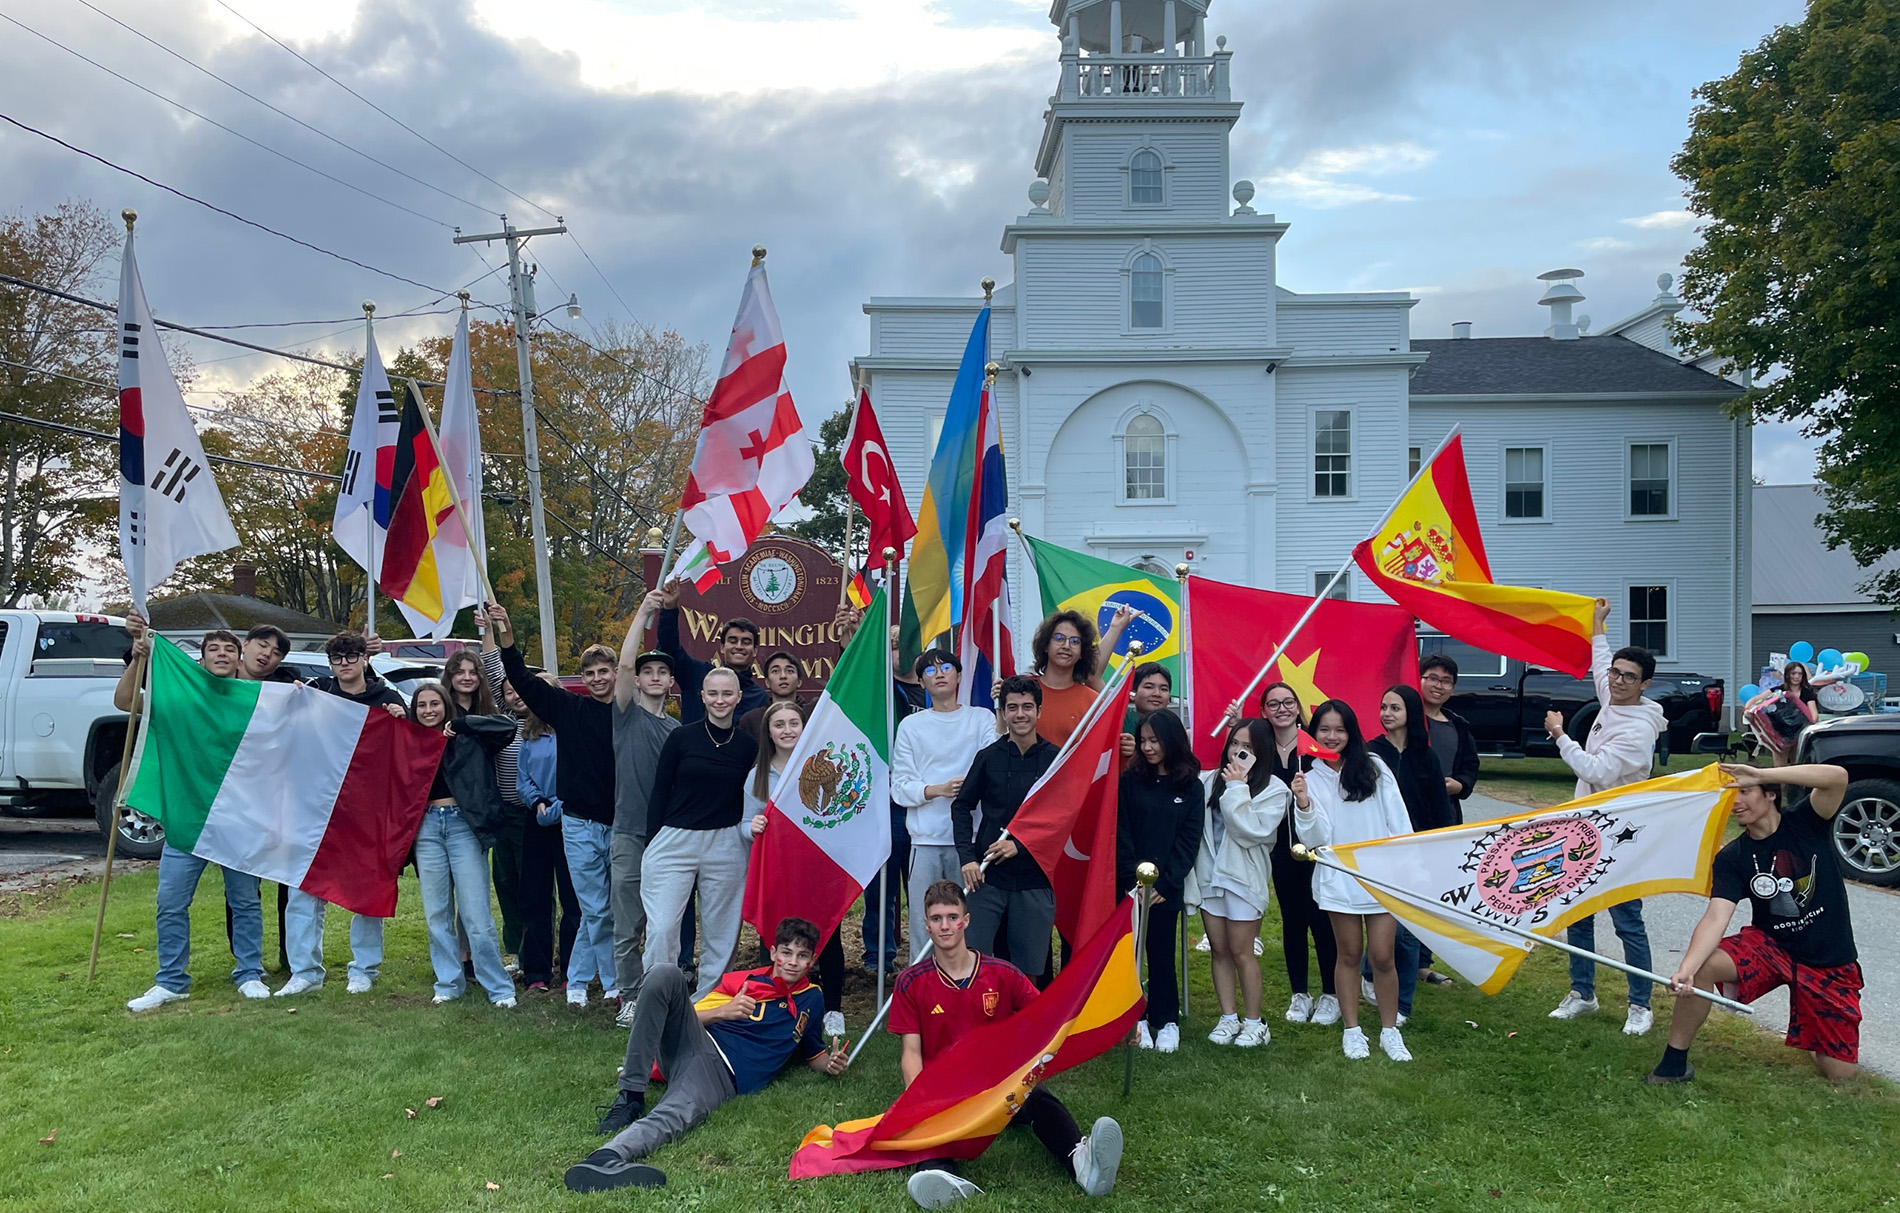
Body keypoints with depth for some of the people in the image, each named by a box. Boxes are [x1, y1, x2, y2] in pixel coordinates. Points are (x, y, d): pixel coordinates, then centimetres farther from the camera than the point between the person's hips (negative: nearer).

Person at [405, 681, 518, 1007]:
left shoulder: (465, 737, 2)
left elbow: (507, 726, -7)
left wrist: (459, 723, -8)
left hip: (462, 824, -3)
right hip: (427, 829, 4)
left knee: (475, 912, -4)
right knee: (437, 913, 9)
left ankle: (499, 988, 3)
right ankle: (449, 983, 20)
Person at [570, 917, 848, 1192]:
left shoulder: (811, 999, 21)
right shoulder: (741, 981, 16)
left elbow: (813, 1053, 33)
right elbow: (692, 1016, 13)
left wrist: (831, 1064, 9)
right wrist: (723, 1011, -8)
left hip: (723, 1075, -1)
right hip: (692, 1042, 1)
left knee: (675, 1116, -37)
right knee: (665, 973, -26)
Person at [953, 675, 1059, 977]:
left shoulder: (1056, 759, 0)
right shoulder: (988, 757, 3)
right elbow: (962, 806, 9)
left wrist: (1020, 845, -10)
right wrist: (967, 857, -4)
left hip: (1035, 878, 0)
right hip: (987, 876, 1)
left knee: (1029, 970, 6)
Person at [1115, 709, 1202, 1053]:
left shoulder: (1191, 787, 2)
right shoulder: (1131, 780, 3)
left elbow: (1189, 842, -1)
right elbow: (1120, 834, -1)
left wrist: (1164, 885, -9)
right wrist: (1133, 879, -10)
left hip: (1165, 889, -1)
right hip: (1129, 885, 1)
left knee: (1161, 955, 5)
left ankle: (1166, 1021, 18)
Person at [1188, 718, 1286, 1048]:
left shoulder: (1274, 789, -5)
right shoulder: (1210, 780, 5)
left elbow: (1250, 832, -16)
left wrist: (1236, 789, -14)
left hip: (1244, 877, -4)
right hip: (1209, 875, 4)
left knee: (1241, 951, 1)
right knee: (1219, 949, 9)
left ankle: (1254, 1022, 14)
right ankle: (1228, 1017, 19)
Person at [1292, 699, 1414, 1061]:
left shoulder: (1374, 768, 0)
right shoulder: (1311, 779, 1)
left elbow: (1398, 821, 3)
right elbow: (1316, 839, -6)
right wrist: (1304, 805, -22)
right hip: (1340, 879, 0)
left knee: (1382, 956, 1)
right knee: (1349, 955, 9)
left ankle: (1389, 1030, 17)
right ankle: (1351, 1030, 22)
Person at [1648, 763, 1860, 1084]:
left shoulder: (1806, 823, -10)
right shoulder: (1731, 858, -9)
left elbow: (1838, 776, -30)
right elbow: (1715, 918, -22)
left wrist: (1760, 774, -35)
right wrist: (1685, 970, -39)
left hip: (1830, 962, -1)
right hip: (1770, 945, 1)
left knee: (1838, 1073, -4)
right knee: (1703, 964, -29)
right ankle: (1674, 1063, -13)